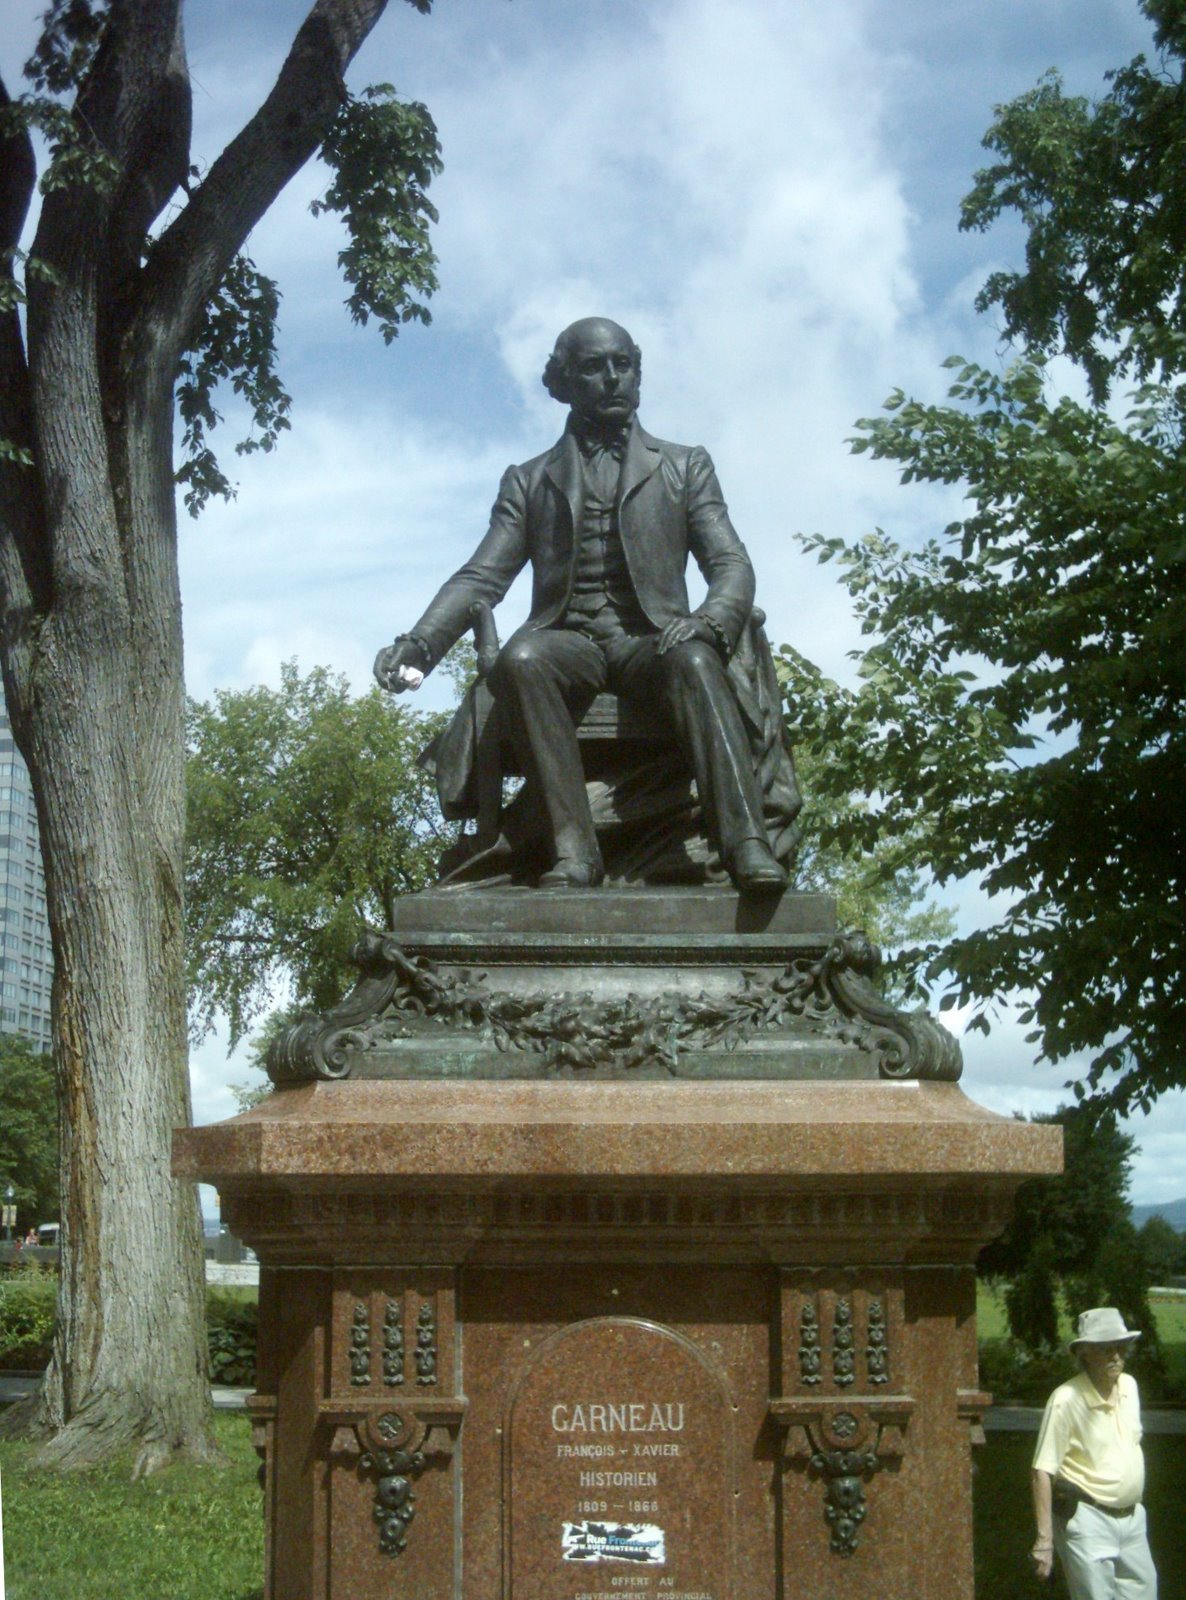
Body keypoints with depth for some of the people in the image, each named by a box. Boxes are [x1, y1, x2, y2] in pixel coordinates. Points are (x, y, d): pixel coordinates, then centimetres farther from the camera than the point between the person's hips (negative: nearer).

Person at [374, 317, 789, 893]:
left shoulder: (685, 467, 20)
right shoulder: (528, 481, 21)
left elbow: (731, 565, 8)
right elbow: (482, 577, 12)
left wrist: (710, 621, -16)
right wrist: (418, 643, -7)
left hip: (650, 639, 0)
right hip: (567, 639, 1)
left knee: (695, 660, -35)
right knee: (520, 660, -34)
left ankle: (746, 845, -48)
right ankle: (572, 850, -39)